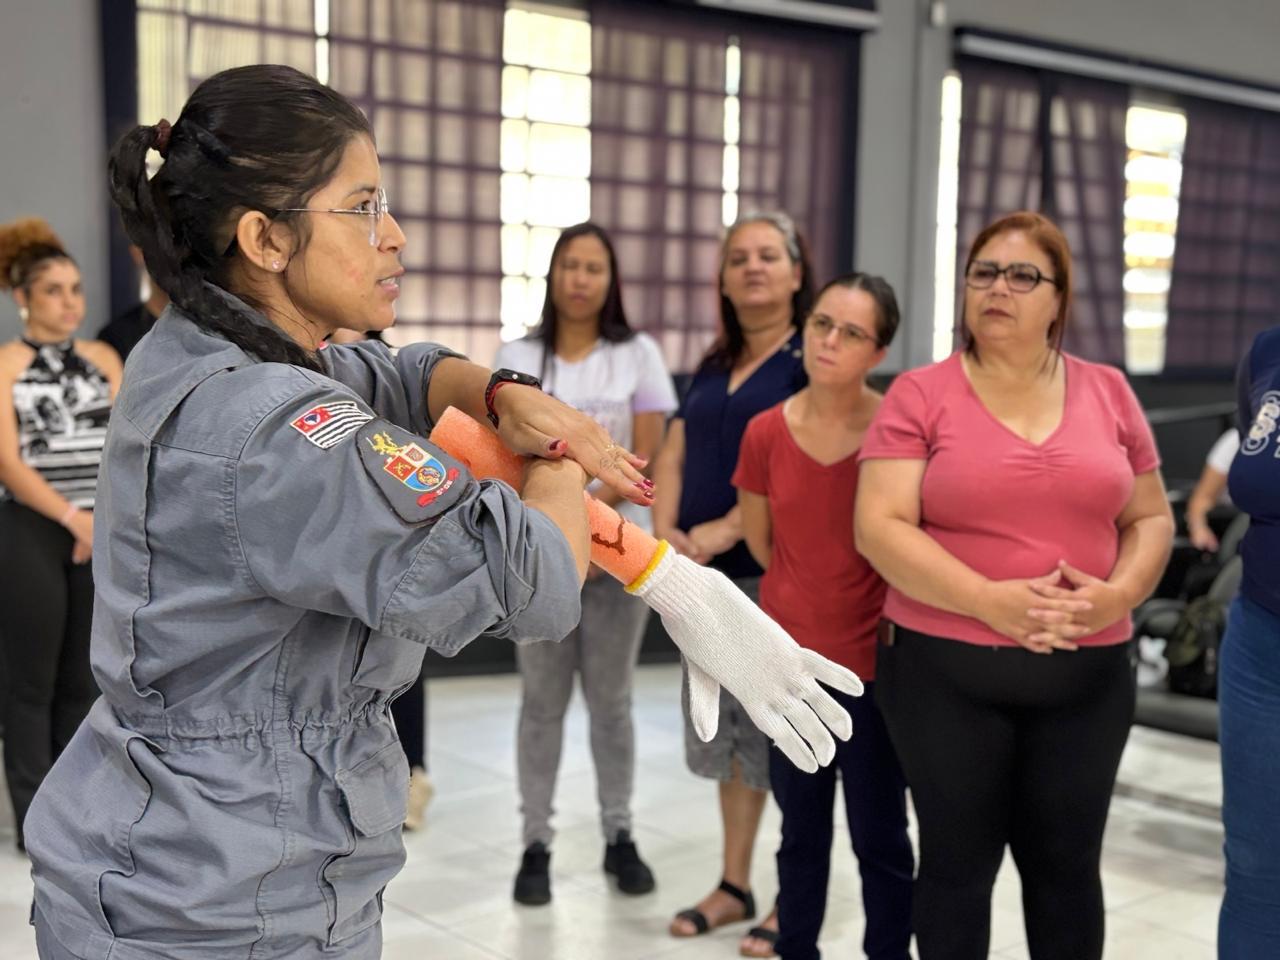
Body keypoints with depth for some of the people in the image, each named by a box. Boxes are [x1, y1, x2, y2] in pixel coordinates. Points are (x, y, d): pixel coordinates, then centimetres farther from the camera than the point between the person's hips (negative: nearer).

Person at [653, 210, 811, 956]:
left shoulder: (812, 359, -5)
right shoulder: (713, 367, 17)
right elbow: (673, 457, 12)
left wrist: (718, 534, -21)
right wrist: (665, 532, -6)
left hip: (781, 573, -7)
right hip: (709, 578, 7)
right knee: (727, 731, 13)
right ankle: (735, 886, 25)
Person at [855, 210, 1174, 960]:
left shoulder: (1108, 393, 6)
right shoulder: (920, 395, -4)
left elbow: (1151, 518, 10)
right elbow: (879, 528, -11)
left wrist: (1120, 594, -11)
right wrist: (988, 600, -22)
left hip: (1086, 674, 3)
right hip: (948, 671, -2)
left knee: (1067, 864, 13)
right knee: (958, 863, 9)